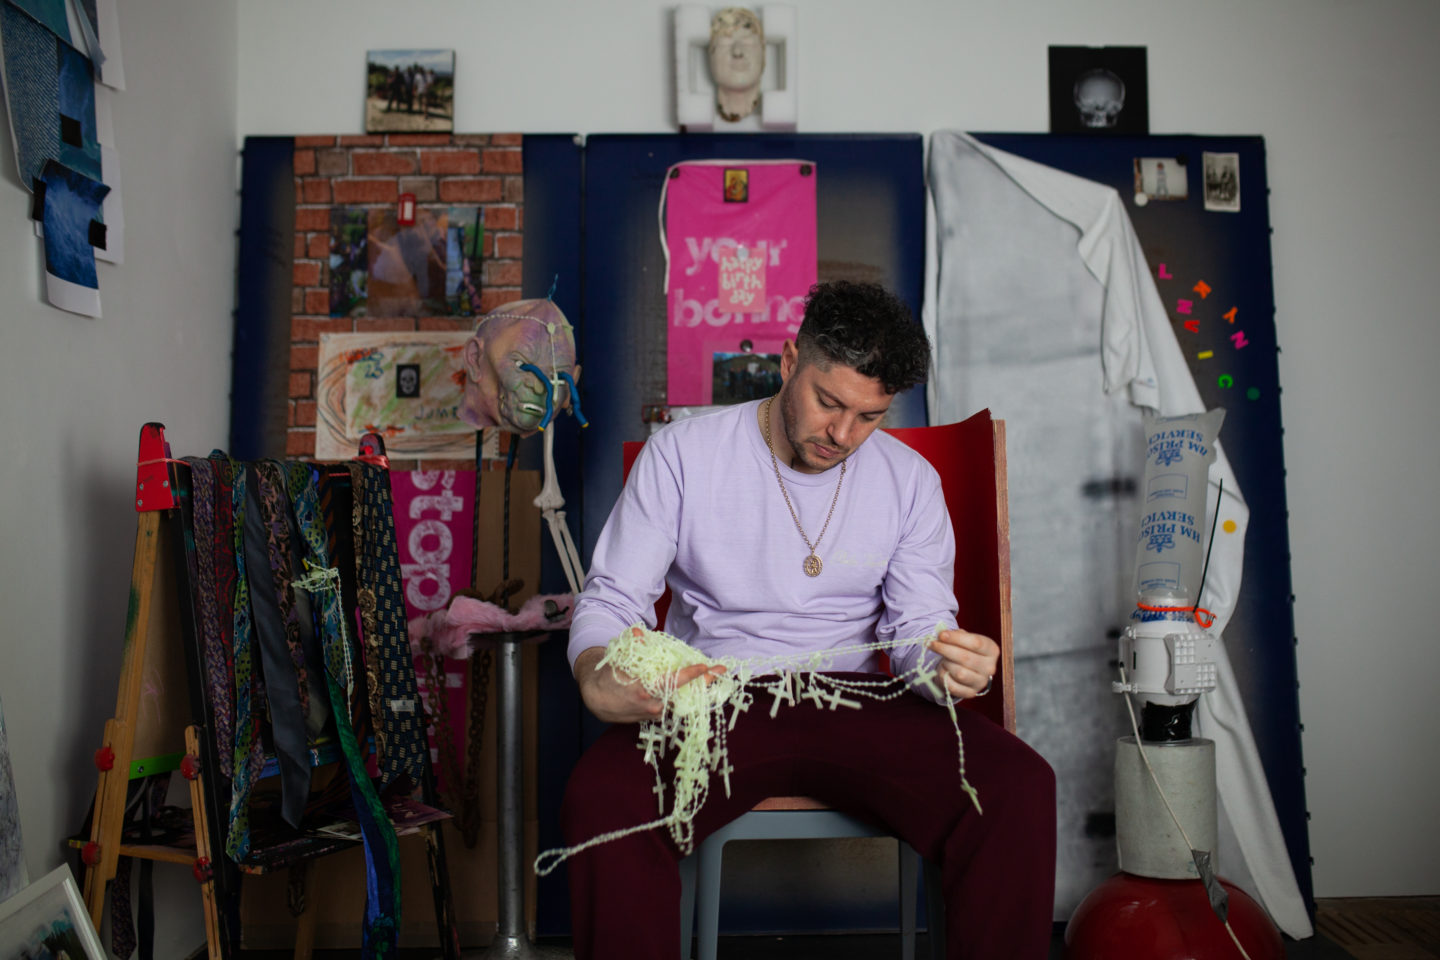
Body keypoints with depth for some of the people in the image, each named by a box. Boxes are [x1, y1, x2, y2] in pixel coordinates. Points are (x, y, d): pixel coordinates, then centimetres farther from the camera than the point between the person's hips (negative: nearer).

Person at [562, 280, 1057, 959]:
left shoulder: (911, 481, 6)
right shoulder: (680, 455, -1)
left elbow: (920, 630, 5)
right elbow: (610, 598, -1)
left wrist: (951, 669, -21)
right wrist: (599, 681, -26)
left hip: (852, 701, 2)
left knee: (1020, 786, -23)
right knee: (602, 797, -33)